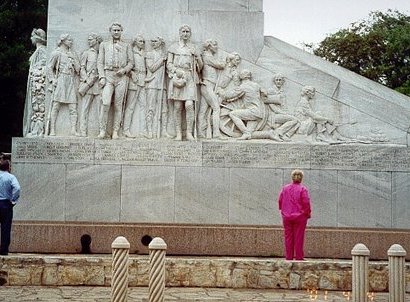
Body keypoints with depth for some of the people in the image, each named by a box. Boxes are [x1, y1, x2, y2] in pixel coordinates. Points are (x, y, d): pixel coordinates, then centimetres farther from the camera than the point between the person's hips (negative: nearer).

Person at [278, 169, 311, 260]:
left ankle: (289, 257, 9)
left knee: (288, 237, 8)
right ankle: (299, 257, 4)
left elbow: (280, 201, 6)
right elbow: (306, 203, -12)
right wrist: (308, 213, 2)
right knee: (299, 237, 2)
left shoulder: (285, 188, 3)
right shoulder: (303, 189, -9)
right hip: (300, 216, -3)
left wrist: (283, 210, 19)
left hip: (287, 216, 3)